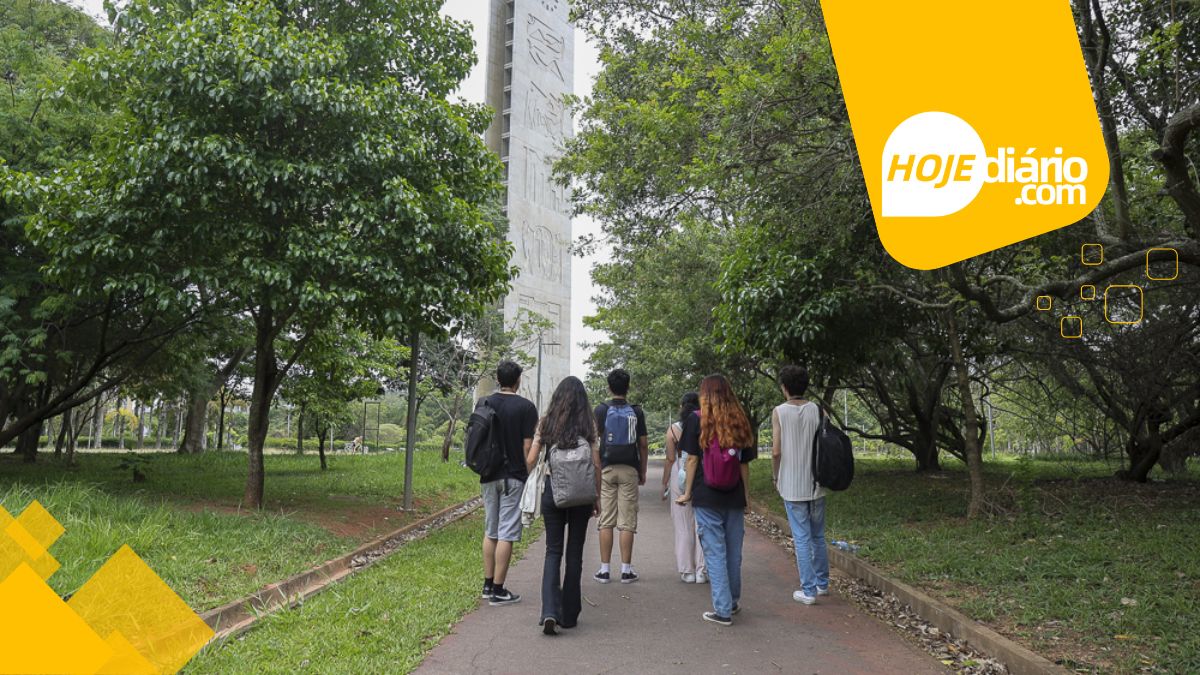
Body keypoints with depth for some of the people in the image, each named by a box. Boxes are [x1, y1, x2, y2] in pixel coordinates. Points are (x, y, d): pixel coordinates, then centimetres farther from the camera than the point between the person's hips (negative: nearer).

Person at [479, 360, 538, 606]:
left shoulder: (485, 404, 5)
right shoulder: (526, 407, -10)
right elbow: (528, 447, -12)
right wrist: (531, 477, -2)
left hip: (488, 476, 5)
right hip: (514, 477, -5)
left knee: (490, 532, 15)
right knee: (506, 534, -1)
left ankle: (488, 585, 21)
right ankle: (498, 590, 1)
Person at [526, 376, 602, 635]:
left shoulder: (545, 423, 2)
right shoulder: (588, 425, -1)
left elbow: (530, 461, -1)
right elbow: (596, 464, -3)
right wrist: (597, 497, 6)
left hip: (551, 490, 1)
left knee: (553, 551, 7)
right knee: (575, 552, 10)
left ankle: (550, 611, -11)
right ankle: (569, 615, 17)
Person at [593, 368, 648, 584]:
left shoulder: (601, 409, 0)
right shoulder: (636, 411, 3)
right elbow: (643, 444, 4)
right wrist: (643, 471, 13)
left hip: (606, 468, 0)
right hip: (629, 469, 0)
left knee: (606, 521, 4)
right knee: (627, 522, 3)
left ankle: (604, 569, 6)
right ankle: (626, 570, 5)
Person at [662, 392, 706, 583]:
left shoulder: (673, 429, -3)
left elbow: (670, 459, -2)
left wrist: (664, 484, 7)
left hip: (680, 476, 0)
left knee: (684, 526, 8)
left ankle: (687, 571, 12)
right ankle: (701, 571, 9)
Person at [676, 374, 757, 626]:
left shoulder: (697, 420, -4)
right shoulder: (740, 421, 5)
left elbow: (692, 459, -5)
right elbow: (744, 463, 6)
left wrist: (687, 493, 2)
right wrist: (747, 495, 13)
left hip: (707, 497, -3)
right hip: (734, 498, 3)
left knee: (714, 553, 1)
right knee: (734, 551, 14)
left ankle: (723, 610, 2)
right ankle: (732, 602, 29)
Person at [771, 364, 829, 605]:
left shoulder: (779, 412, -9)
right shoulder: (817, 410, -1)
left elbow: (776, 451, -12)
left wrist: (776, 477, 4)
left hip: (792, 486, -3)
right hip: (816, 485, 3)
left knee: (801, 539, 2)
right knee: (818, 537, 17)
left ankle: (808, 590, 6)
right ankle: (822, 584, 28)